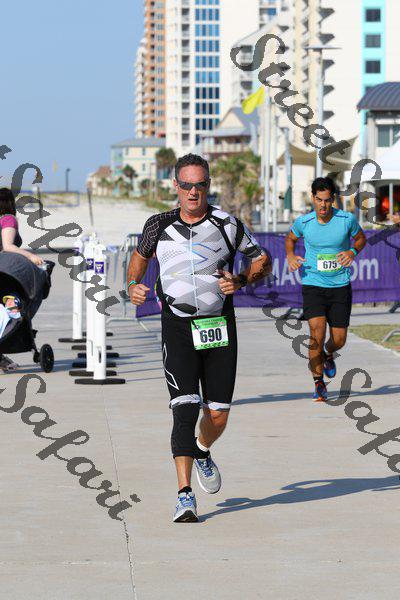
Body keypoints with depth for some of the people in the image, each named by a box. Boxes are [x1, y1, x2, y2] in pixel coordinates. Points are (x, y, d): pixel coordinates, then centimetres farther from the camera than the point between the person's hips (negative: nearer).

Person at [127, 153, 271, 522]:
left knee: (218, 416, 2)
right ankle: (185, 495, -20)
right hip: (178, 329, -1)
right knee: (185, 408, -16)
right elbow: (141, 255, 23)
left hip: (219, 328, 1)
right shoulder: (160, 226, 3)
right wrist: (133, 286, 4)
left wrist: (241, 280, -9)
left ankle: (202, 452, 38)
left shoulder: (228, 225, 0)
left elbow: (263, 260, 10)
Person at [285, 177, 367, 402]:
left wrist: (353, 251, -10)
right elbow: (291, 238, 15)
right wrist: (290, 255, -5)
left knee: (339, 339, 4)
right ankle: (319, 383, 0)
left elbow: (361, 238, 10)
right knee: (317, 333, -18)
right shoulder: (303, 222, -7)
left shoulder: (347, 219, -9)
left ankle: (328, 355, 43)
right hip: (313, 285, -1)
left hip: (340, 286, 1)